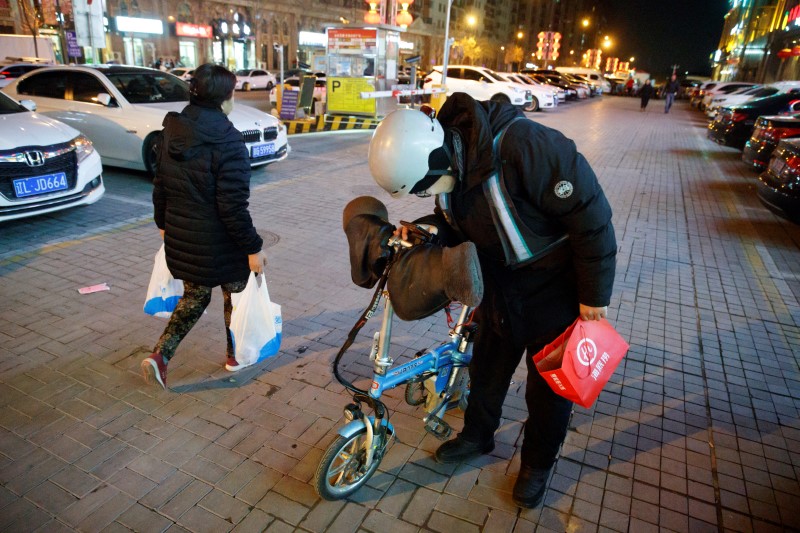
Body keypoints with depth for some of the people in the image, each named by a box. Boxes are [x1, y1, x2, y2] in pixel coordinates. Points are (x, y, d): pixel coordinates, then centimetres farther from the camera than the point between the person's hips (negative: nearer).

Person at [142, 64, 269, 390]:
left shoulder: (172, 133, 1)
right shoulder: (228, 142, -21)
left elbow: (160, 185, 10)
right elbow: (233, 205, -23)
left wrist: (163, 223, 24)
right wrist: (252, 247, -15)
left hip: (181, 239, 6)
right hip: (219, 243, -6)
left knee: (194, 297, 23)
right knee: (234, 294, 18)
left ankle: (159, 355, 11)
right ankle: (235, 355, 35)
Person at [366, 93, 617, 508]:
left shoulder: (524, 147, -36)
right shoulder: (446, 155, -11)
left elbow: (589, 214, -28)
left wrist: (595, 294, -19)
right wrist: (426, 228, -19)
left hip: (555, 289, -6)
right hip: (499, 285, 6)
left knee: (549, 382, 12)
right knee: (487, 367, 20)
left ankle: (538, 463, 36)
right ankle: (477, 436, 46)